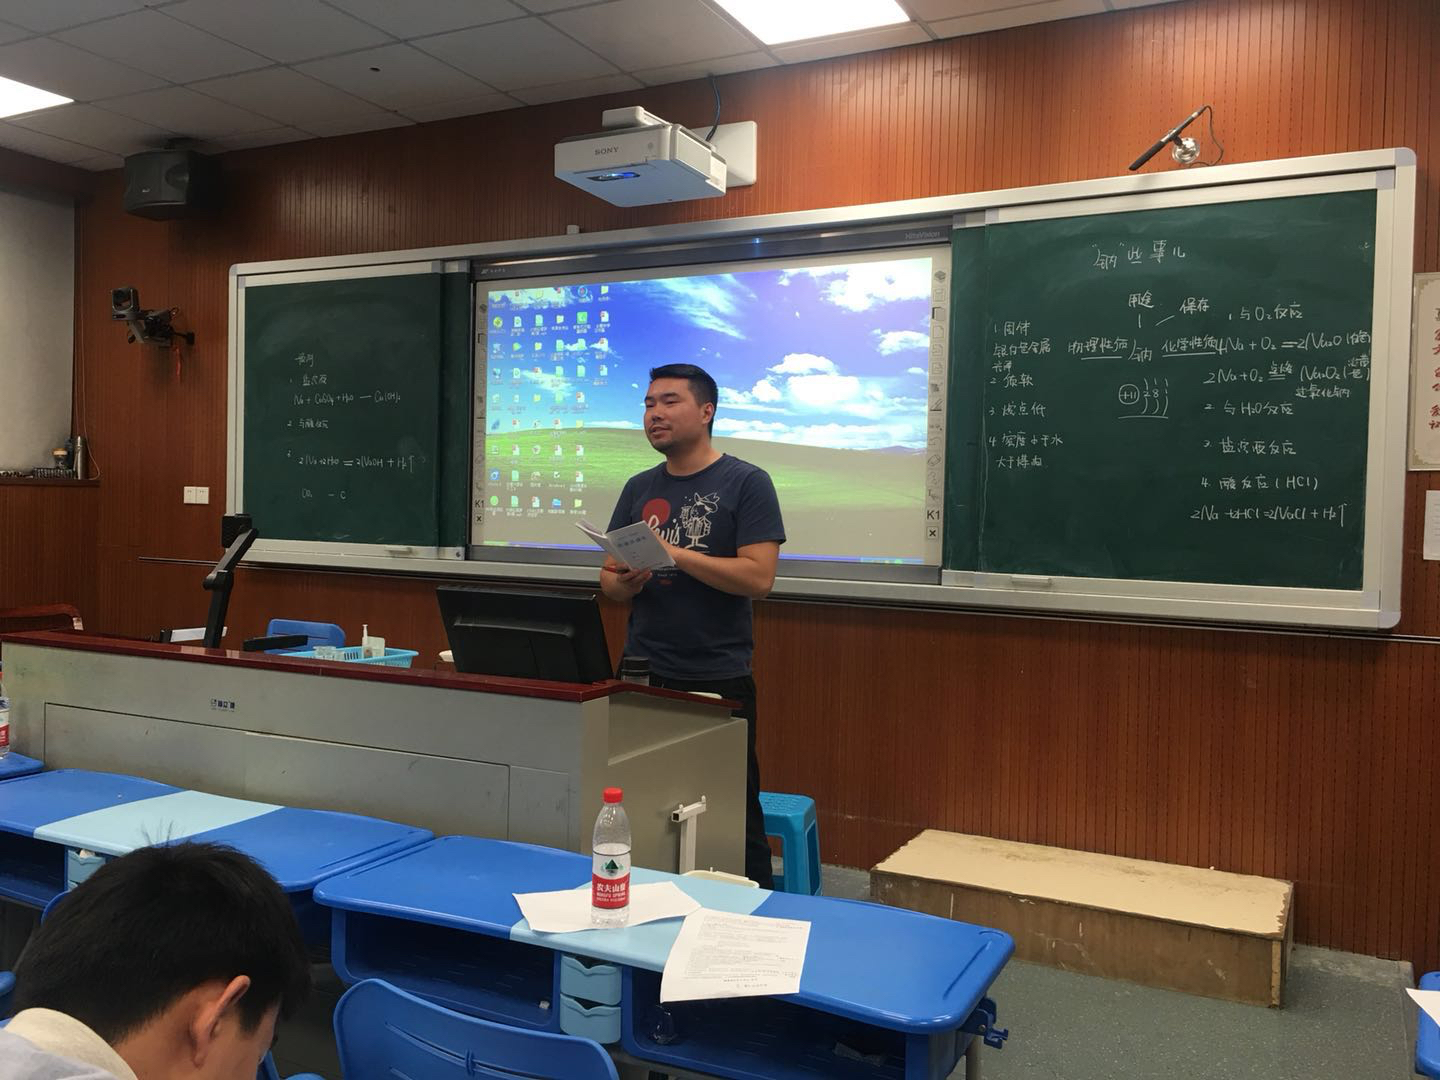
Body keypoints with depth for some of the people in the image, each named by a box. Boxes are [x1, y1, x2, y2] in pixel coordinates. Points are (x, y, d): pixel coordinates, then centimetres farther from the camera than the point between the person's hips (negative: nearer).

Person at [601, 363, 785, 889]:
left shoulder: (746, 483, -4)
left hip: (719, 679, -4)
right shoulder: (639, 488, 12)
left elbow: (758, 577, -14)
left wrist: (675, 553, -19)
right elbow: (609, 578, 14)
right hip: (643, 676, 5)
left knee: (734, 814, 4)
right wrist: (625, 582, -9)